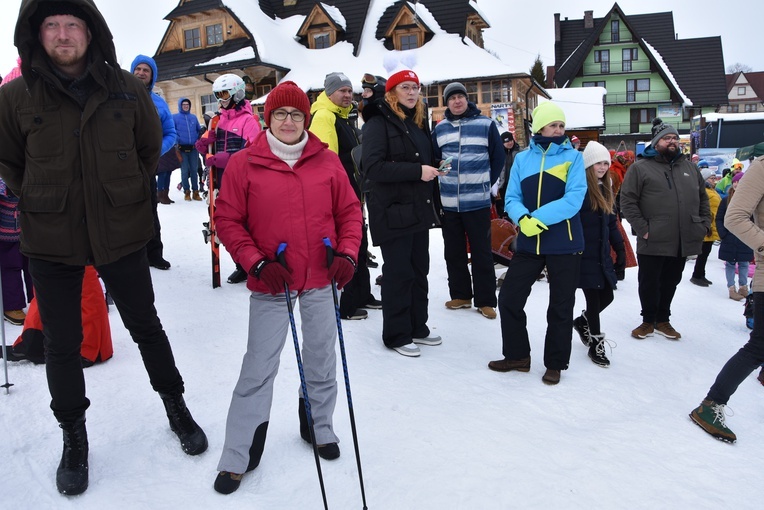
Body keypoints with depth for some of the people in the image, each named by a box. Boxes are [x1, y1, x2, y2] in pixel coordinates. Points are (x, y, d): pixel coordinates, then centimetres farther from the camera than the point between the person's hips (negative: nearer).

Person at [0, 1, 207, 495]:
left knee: (145, 325, 14)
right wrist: (42, 205, 2)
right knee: (62, 344, 10)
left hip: (121, 232, 0)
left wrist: (130, 195, 6)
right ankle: (74, 437, 31)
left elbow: (150, 147, 9)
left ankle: (176, 408, 34)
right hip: (51, 241, 0)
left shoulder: (126, 89, -5)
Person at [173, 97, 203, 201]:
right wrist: (176, 143, -10)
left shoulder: (193, 117, 11)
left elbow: (199, 130, 17)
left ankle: (195, 191, 10)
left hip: (193, 148, 3)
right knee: (185, 171, -2)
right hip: (182, 149, -3)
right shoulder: (174, 117, 1)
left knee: (194, 170, 5)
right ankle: (187, 192, 6)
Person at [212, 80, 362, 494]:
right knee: (259, 368, 2)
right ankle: (237, 456, 17)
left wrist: (347, 254, -6)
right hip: (270, 282, -2)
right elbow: (227, 220, -3)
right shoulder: (243, 164, -5)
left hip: (320, 280, 3)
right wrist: (258, 264, -12)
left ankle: (318, 426, 39)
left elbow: (350, 212, 8)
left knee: (322, 359, 15)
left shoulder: (327, 162, 2)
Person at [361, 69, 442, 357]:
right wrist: (417, 171, -21)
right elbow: (372, 167, -20)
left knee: (419, 271, 13)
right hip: (392, 212, -8)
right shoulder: (379, 122, -8)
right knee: (398, 273, -1)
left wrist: (435, 204, 16)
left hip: (419, 211, 8)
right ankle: (396, 335, 12)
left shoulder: (418, 122, 16)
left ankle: (417, 327, 26)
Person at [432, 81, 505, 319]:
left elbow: (498, 159, 4)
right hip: (448, 202, 4)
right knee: (453, 252, 10)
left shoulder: (486, 125, -2)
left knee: (481, 253, 2)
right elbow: (433, 159, 17)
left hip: (478, 201, -3)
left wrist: (486, 184, 3)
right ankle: (460, 294, 23)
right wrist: (441, 183, 8)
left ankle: (485, 301, 9)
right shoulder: (440, 128, 8)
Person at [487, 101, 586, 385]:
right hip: (529, 243, 3)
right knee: (509, 298, 4)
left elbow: (573, 199, -14)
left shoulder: (573, 157, -3)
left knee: (560, 307, 8)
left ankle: (555, 364, 25)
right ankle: (517, 355, 24)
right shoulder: (522, 159, 6)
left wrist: (539, 220, -22)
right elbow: (512, 199, 1)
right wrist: (523, 219, -20)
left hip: (564, 245, -3)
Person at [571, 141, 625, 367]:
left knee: (606, 296, 11)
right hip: (584, 254, -8)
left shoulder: (607, 190, 14)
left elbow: (612, 223, 19)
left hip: (602, 254, 8)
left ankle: (582, 322, 37)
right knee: (594, 298, -1)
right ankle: (596, 343, 14)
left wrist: (620, 249, 16)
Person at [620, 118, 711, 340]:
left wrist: (705, 224, 9)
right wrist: (642, 228, -13)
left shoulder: (689, 167, 15)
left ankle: (662, 320, 30)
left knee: (670, 282, 15)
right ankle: (648, 320, 24)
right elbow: (627, 202, -8)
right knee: (649, 283, 6)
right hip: (653, 242, -5)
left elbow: (703, 198, 21)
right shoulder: (640, 168, -3)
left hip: (683, 242, 5)